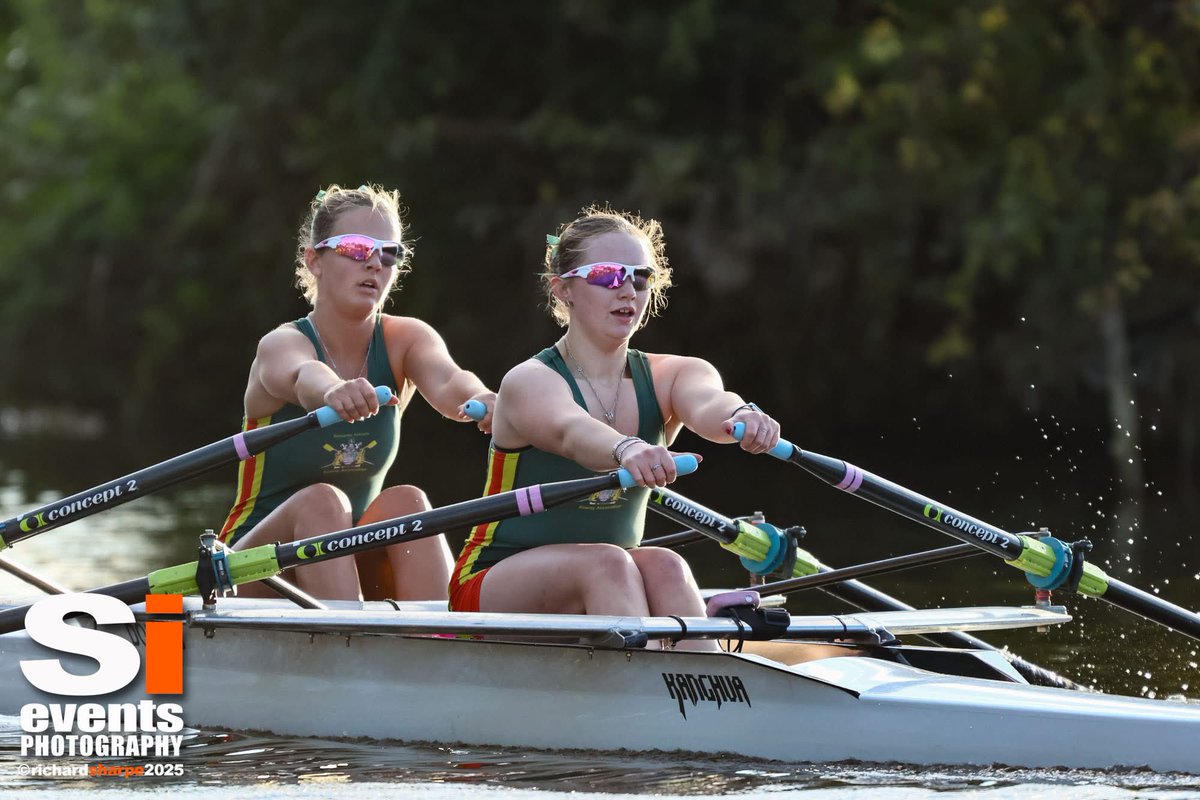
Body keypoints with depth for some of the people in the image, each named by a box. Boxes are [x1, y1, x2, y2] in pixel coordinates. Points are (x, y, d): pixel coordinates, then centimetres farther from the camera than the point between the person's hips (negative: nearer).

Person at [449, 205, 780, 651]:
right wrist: (626, 449, -60)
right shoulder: (529, 383, -12)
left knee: (662, 567, -29)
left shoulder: (670, 377, 2)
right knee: (608, 564, -33)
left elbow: (708, 404, -24)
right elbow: (570, 430, -37)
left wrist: (741, 417, -50)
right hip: (494, 587, -4)